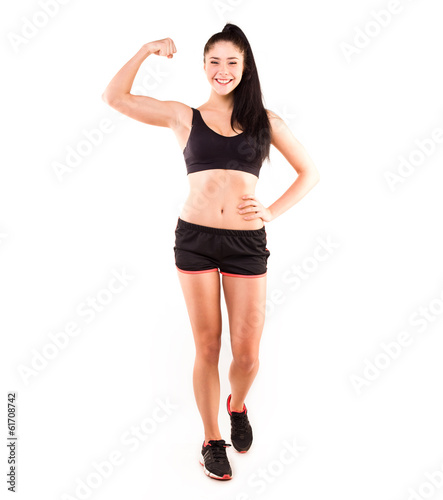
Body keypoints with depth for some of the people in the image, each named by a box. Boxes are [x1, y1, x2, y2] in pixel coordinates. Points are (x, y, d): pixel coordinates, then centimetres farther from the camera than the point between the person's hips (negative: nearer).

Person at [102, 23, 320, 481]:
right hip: (195, 238, 0)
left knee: (246, 353, 3)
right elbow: (114, 97, 4)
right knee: (207, 346, 7)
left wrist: (273, 211, 0)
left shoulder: (264, 120, 9)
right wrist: (150, 48, 7)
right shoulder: (184, 116, 8)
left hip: (247, 242, 1)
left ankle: (237, 406, 38)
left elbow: (309, 173, 13)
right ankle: (212, 439, 28)